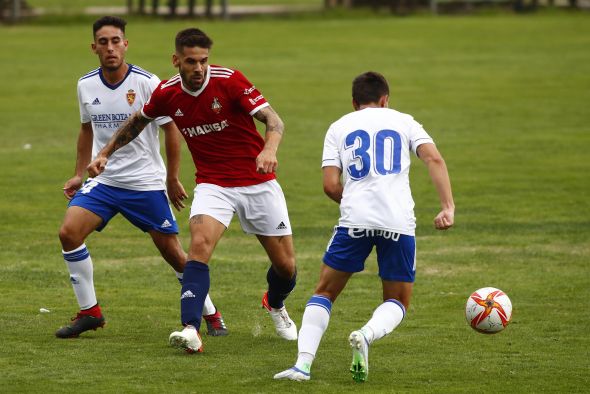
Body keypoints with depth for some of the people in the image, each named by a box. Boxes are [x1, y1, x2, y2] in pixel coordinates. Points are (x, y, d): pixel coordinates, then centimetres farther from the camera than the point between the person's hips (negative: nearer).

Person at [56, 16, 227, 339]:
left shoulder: (147, 83, -12)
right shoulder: (86, 85, 0)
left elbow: (171, 129, -4)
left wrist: (172, 180, -2)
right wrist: (79, 174, 13)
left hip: (146, 183, -3)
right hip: (103, 180, 3)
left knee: (172, 252, 0)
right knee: (69, 232, -16)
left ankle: (211, 315, 20)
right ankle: (89, 312, -3)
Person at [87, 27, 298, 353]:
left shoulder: (229, 80, -18)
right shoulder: (167, 93, -6)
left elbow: (273, 120, -24)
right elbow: (138, 121, 16)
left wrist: (269, 149, -44)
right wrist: (105, 153, 13)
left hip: (258, 182, -1)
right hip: (213, 184, 1)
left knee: (286, 265, 5)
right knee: (200, 244, -27)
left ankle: (275, 304, 41)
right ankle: (191, 330, -34)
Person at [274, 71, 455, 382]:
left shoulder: (339, 127, 17)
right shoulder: (403, 122, 17)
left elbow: (331, 185, 7)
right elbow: (434, 160, 0)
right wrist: (448, 207, -4)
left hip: (355, 219, 0)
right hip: (399, 222, 0)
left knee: (324, 292, 15)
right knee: (398, 303, 15)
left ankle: (303, 364, -3)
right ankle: (366, 336, -18)